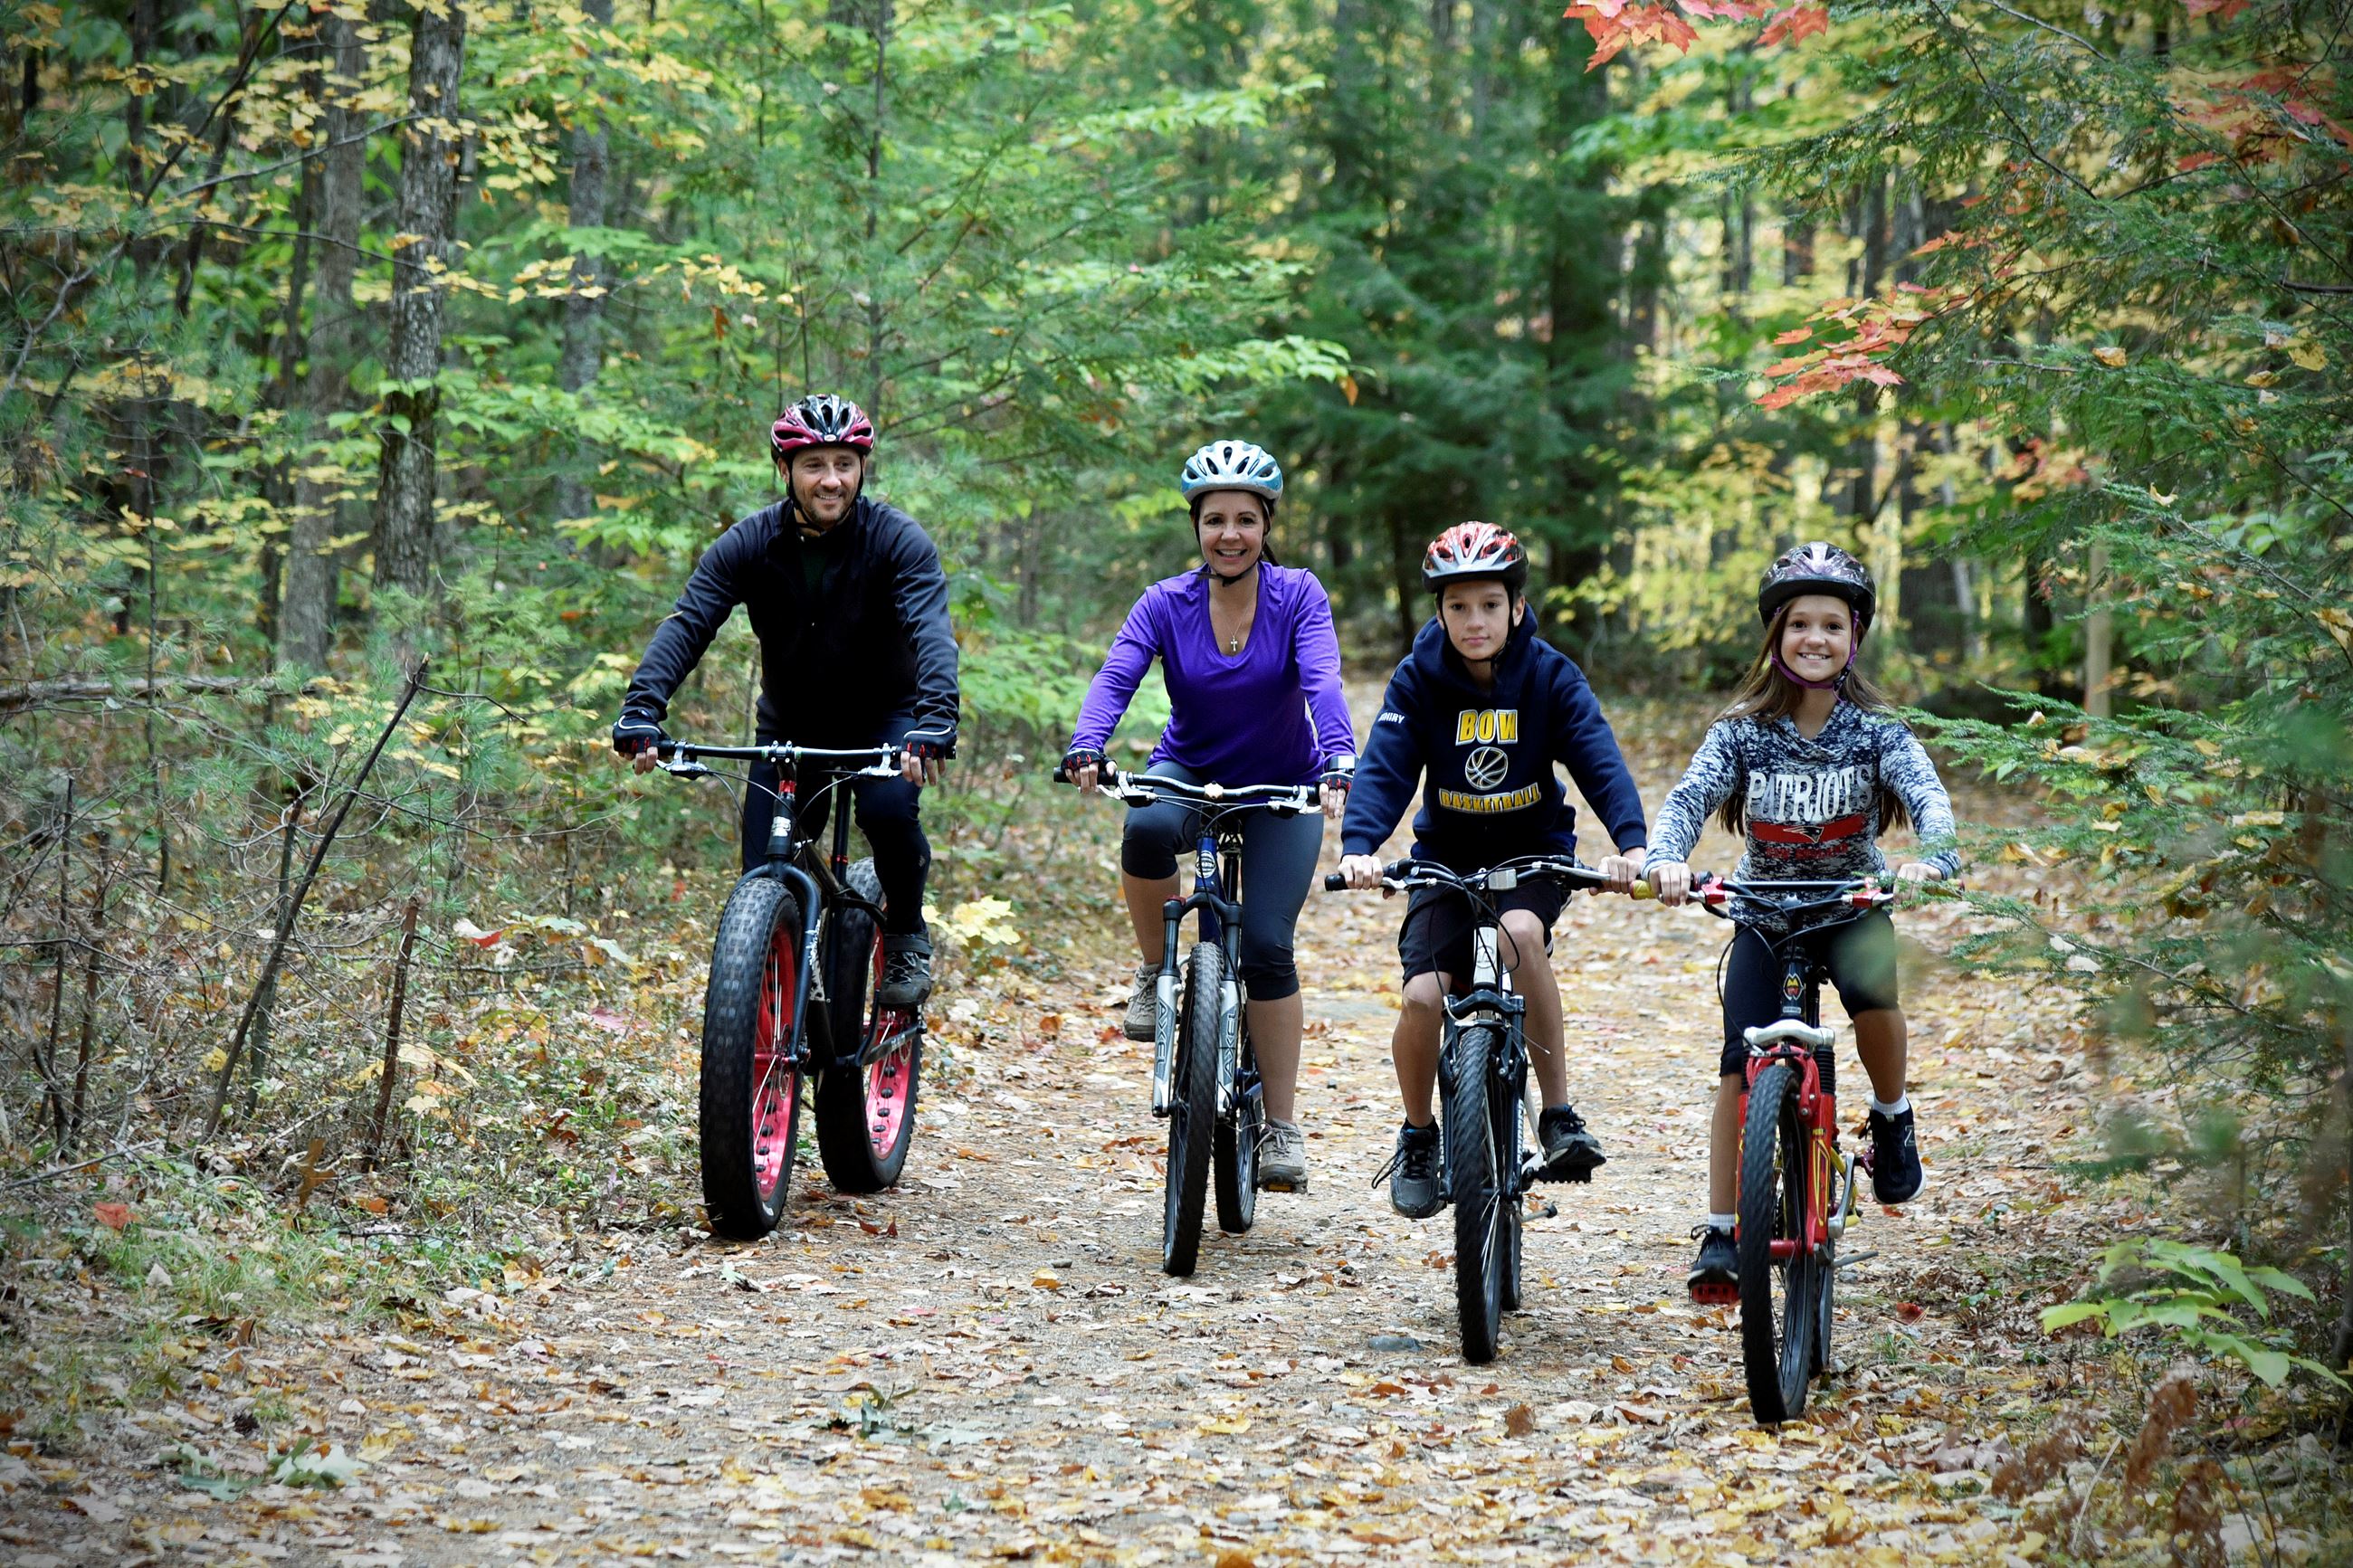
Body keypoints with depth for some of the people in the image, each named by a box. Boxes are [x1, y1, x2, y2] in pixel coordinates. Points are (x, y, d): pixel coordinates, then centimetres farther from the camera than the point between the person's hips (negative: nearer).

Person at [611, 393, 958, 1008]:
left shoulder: (897, 539, -19)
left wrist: (935, 719, -51)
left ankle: (908, 935, -5)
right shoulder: (749, 543, -13)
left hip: (882, 719, -2)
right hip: (789, 727, 2)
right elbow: (687, 623, -22)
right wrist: (641, 709, -39)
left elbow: (931, 631, -32)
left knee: (889, 807, -32)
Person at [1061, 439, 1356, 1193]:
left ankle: (1283, 1127, -3)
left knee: (1266, 944, -14)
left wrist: (1338, 764, -48)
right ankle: (1155, 972, -10)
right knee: (1148, 829, -36)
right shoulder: (1167, 603, -12)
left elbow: (1323, 681, -29)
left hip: (1281, 788, -1)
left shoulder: (1298, 596, -14)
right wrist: (1085, 751, -46)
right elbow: (1114, 678, -25)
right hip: (1189, 773, 1)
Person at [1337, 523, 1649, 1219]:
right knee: (1423, 996, -20)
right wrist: (1359, 846, -39)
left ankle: (1559, 1116, -23)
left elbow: (1600, 762, -22)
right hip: (1448, 855, 1)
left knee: (1520, 931, -35)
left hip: (1533, 853, -1)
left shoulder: (1550, 676, -12)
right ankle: (1417, 1136, 9)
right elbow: (1384, 767, -20)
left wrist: (1632, 844, -39)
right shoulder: (1419, 678, -11)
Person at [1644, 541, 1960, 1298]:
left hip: (1853, 901, -1)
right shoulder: (1742, 730, -8)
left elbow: (1927, 793, -23)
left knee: (1872, 988, -32)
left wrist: (1934, 857, -45)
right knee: (1741, 1064, -11)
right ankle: (1721, 1233, -2)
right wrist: (1666, 859, -42)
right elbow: (1691, 795, -21)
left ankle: (1891, 1117, -1)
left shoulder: (1875, 727, -9)